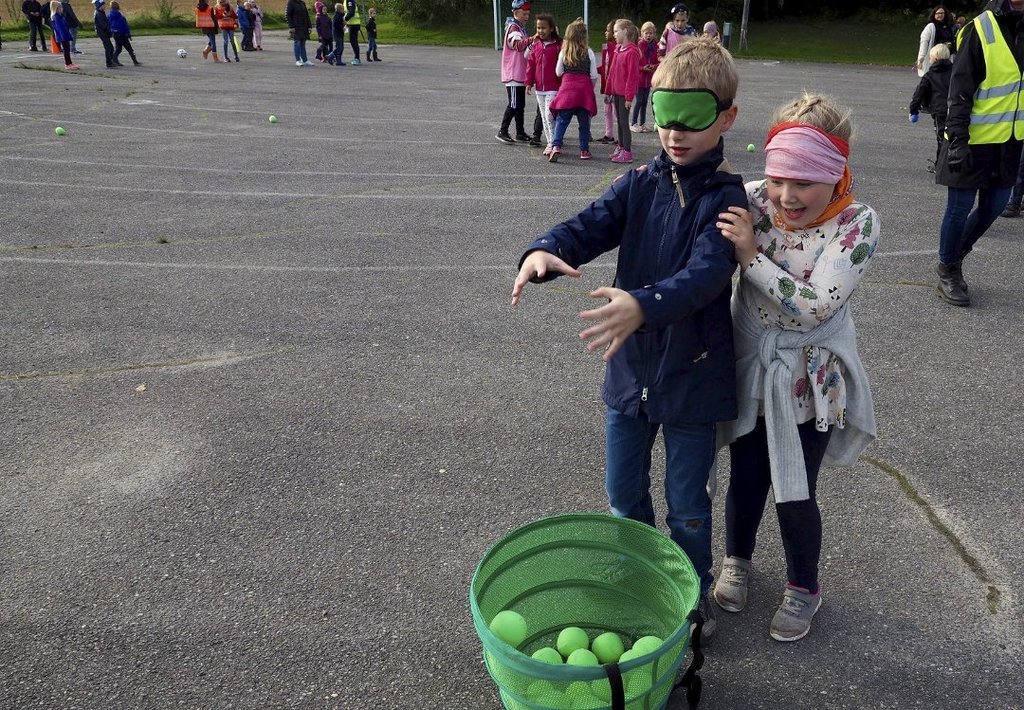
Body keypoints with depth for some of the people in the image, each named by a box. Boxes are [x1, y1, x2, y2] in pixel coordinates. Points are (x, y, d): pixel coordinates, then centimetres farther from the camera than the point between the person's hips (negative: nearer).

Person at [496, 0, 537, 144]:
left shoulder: (521, 28, 18)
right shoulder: (513, 28, -12)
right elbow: (518, 45, -32)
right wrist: (532, 39, -47)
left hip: (520, 74, 9)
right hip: (513, 74, -9)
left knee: (520, 104, 11)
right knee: (514, 104, -9)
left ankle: (520, 133, 17)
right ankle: (502, 132, -2)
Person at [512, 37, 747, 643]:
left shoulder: (725, 201, -14)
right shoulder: (639, 186, 1)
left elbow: (705, 273, -29)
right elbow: (589, 227, -11)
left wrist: (643, 305, -48)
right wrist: (544, 251, -35)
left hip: (694, 373, -4)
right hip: (631, 366, 4)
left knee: (687, 505, 13)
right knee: (624, 492, 18)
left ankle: (694, 593, 40)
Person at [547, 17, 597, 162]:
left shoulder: (563, 52, 0)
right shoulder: (589, 53, -2)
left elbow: (558, 72, 7)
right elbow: (594, 76, 0)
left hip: (567, 87, 0)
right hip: (584, 89, 0)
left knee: (561, 120, 1)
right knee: (584, 122, 10)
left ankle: (556, 146, -16)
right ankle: (584, 150, 13)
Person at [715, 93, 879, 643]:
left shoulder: (857, 224, -19)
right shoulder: (752, 201, -13)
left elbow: (815, 308, -27)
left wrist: (752, 255, -31)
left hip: (810, 380, -2)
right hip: (750, 369, 2)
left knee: (794, 493, 8)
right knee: (746, 480, 15)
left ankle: (803, 586, 37)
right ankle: (737, 559, 45)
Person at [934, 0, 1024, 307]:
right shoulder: (981, 29, -12)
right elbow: (960, 89, -14)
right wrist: (958, 138, -20)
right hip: (974, 140, -6)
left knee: (993, 206, 12)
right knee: (960, 207, 1)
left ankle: (954, 255, 32)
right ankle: (947, 271, 17)